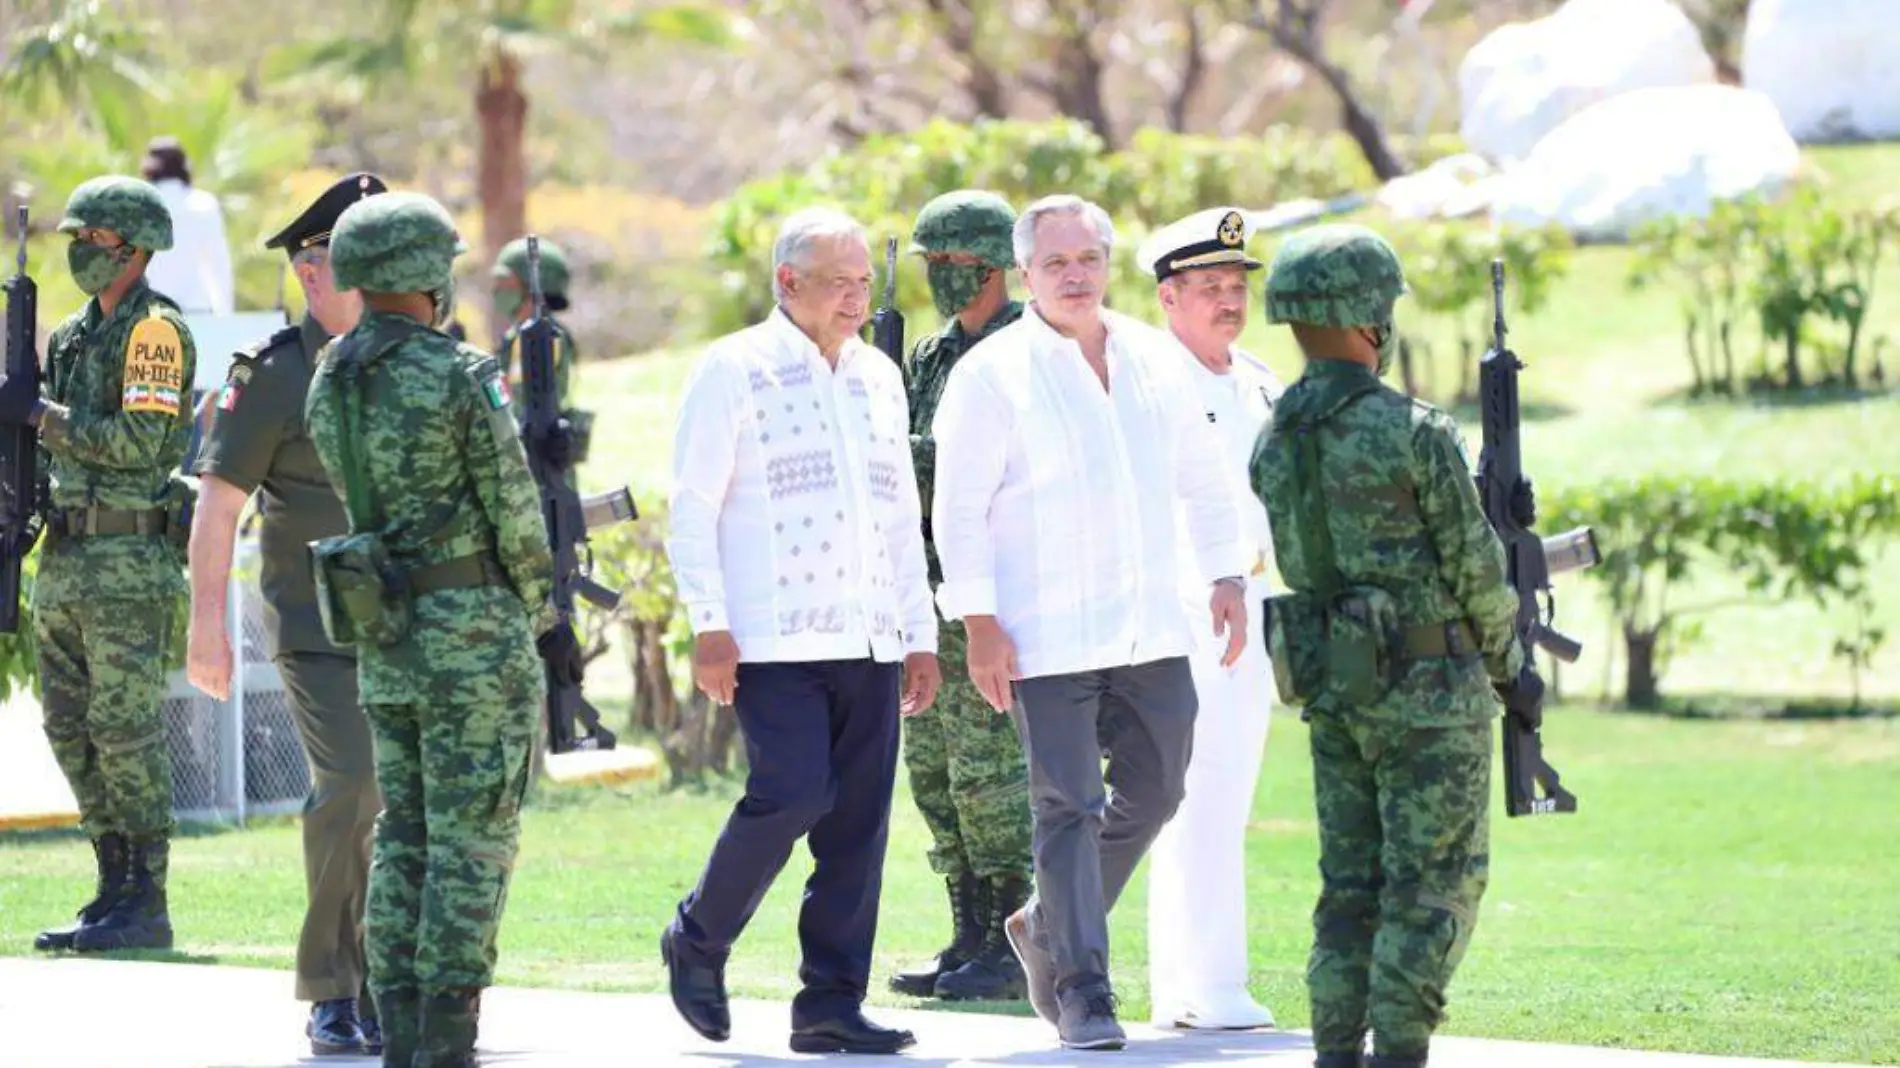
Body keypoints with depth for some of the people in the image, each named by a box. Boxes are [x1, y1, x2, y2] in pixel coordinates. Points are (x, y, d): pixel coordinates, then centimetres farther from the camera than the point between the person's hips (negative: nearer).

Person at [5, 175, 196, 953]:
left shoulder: (154, 330, -10)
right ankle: (115, 890, 15)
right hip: (64, 560, 9)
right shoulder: (72, 335, 16)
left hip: (126, 567, -9)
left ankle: (146, 904, -4)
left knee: (126, 732, -8)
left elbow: (141, 439, -20)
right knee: (71, 733, 9)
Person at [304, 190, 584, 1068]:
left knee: (405, 838, 11)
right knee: (473, 840, -3)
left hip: (384, 634, 7)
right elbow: (515, 510, -10)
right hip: (474, 628, -7)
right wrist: (547, 617, 0)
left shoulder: (328, 385, 6)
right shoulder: (461, 377, -14)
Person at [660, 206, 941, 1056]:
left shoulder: (879, 378, 18)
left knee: (858, 824, 1)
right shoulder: (734, 371, -1)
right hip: (775, 637, -6)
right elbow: (692, 505, -4)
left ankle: (832, 1005, 6)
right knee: (789, 794, -18)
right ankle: (698, 941, 5)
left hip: (867, 642, 6)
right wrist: (709, 625, -11)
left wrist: (920, 634, 18)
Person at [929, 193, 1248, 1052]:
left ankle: (1047, 928, 31)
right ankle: (1082, 994, -2)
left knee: (1152, 793, 11)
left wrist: (1224, 577, 12)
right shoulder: (990, 375, -5)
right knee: (1069, 809, -6)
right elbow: (959, 509, -7)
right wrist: (978, 624, -13)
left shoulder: (1155, 359, 10)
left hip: (1151, 629, 6)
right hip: (1046, 638, -5)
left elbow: (1202, 480, 19)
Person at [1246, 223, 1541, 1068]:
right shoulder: (1414, 433, -15)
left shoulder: (1272, 445, 4)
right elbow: (1475, 567, -11)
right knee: (1436, 883, 0)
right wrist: (1510, 662, 4)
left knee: (1352, 885, 12)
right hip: (1427, 689, -6)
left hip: (1329, 686, 6)